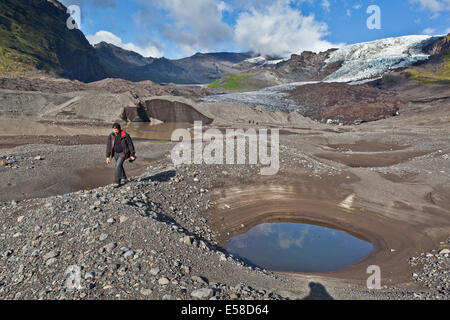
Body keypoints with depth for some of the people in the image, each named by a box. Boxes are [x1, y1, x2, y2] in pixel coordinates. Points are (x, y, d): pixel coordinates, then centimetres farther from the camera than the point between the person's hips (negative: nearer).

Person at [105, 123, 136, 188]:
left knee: (118, 165, -20)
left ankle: (117, 182, -14)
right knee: (119, 165, 20)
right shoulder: (111, 136, -9)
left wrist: (132, 155, -12)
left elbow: (130, 145, -14)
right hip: (116, 153, 5)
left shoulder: (125, 135, -21)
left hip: (123, 153, -5)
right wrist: (108, 156, -7)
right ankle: (124, 177, 46)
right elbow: (108, 146, -4)